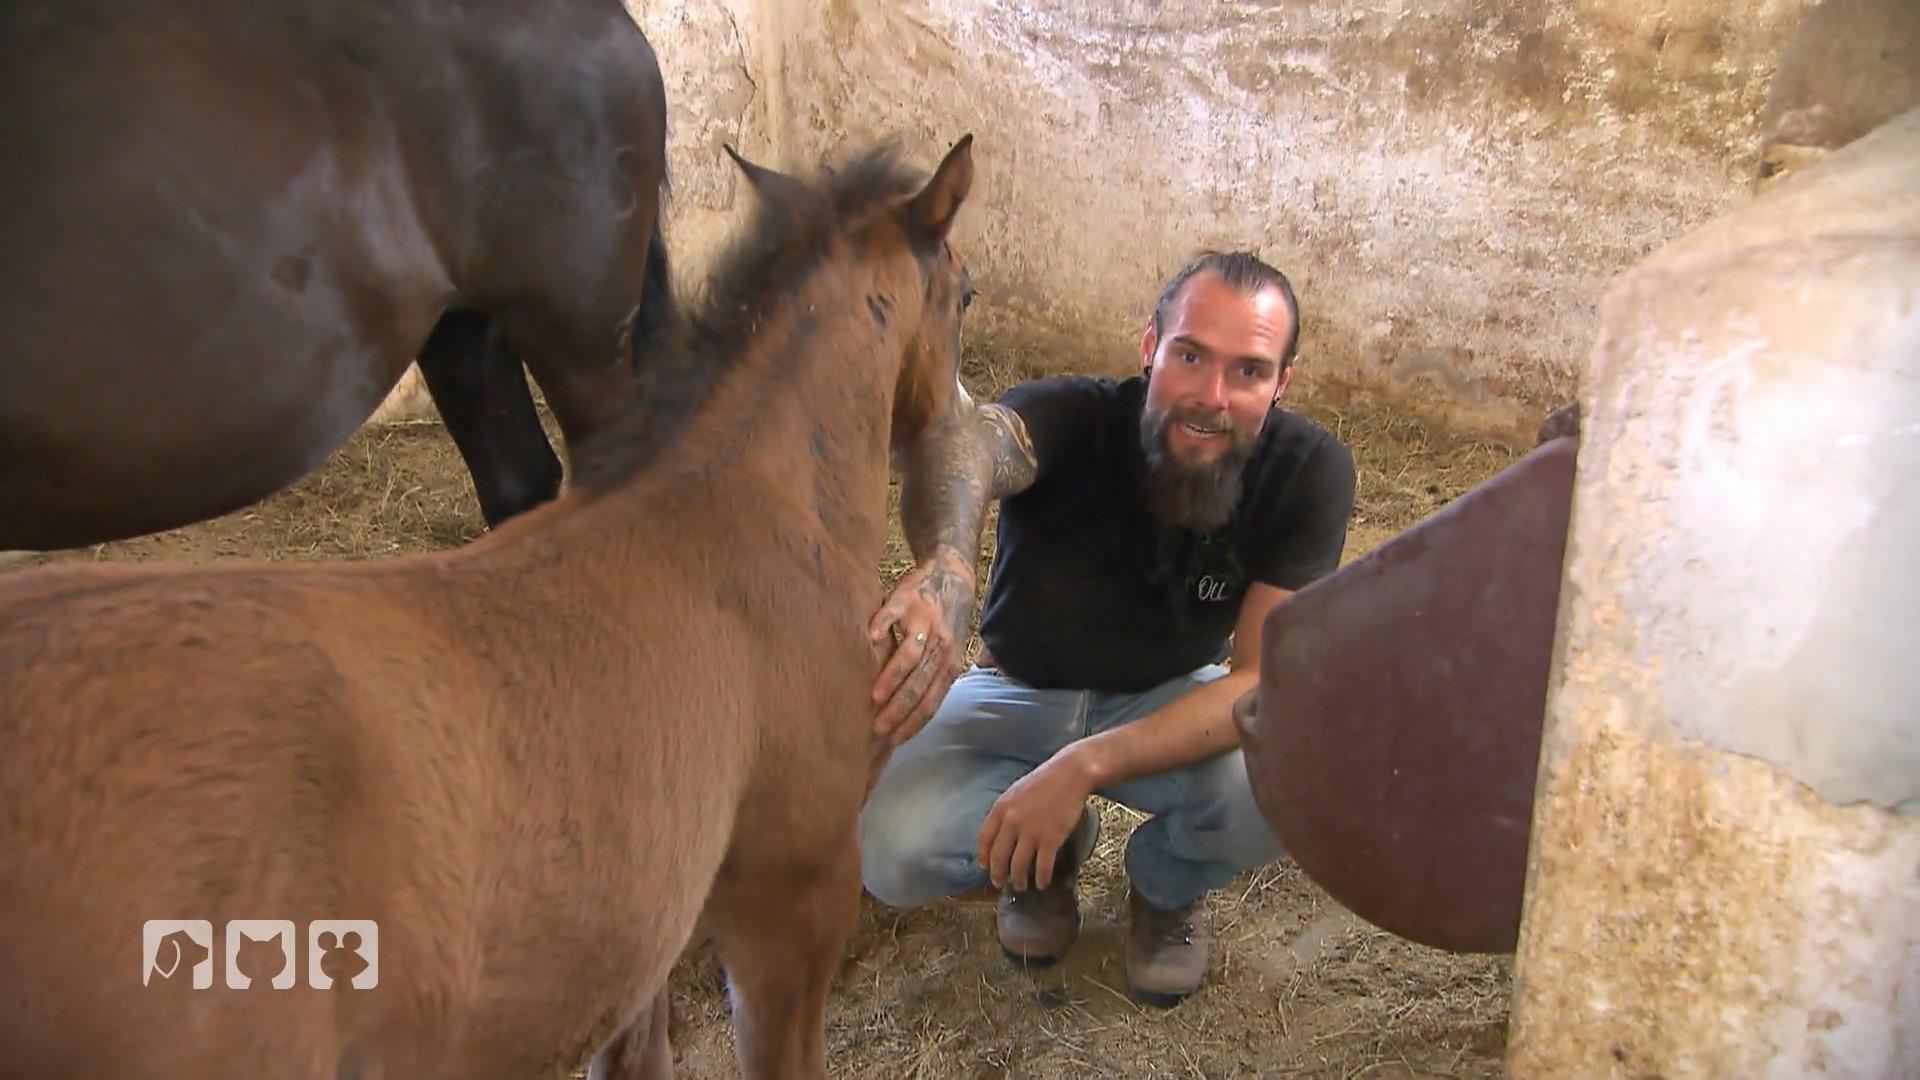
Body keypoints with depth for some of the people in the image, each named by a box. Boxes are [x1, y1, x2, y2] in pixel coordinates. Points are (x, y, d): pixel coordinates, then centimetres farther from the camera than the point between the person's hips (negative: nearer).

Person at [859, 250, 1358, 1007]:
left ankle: (1168, 883, 5)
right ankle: (1055, 847, 10)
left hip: (1177, 701, 1)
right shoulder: (1073, 417, -28)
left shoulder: (1308, 470, -23)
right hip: (1021, 693, 0)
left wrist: (1083, 766, -41)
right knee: (892, 855, -25)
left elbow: (1266, 676, -28)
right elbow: (972, 441, -52)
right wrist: (945, 566, -77)